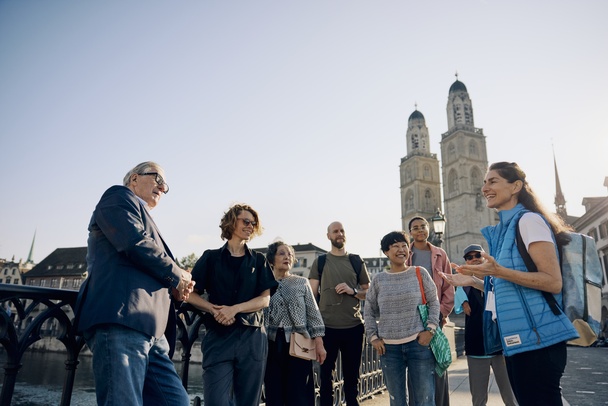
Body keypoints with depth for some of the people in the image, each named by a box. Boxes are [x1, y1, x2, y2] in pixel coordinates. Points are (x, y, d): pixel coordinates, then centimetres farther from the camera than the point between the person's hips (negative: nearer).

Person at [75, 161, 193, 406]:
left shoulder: (142, 215, 35)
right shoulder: (119, 196, 9)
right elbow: (136, 244, -11)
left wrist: (176, 288, 13)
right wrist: (177, 275, 2)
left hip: (151, 332, 9)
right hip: (120, 321, -9)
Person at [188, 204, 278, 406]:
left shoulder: (258, 260, 10)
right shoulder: (211, 257, 6)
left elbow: (265, 299, 2)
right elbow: (191, 294, 1)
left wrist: (234, 309, -13)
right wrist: (213, 309, -16)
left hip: (252, 338, 2)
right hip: (218, 337, -1)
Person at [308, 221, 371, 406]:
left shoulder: (357, 261, 8)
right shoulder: (320, 262, 5)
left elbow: (369, 292, 10)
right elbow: (312, 294, 2)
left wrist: (352, 291, -9)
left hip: (354, 327, 1)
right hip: (327, 327, -1)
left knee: (352, 374, 13)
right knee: (326, 373, 8)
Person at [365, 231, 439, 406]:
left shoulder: (420, 273, 2)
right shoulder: (378, 280, 4)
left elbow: (434, 302, 4)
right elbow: (369, 311, 10)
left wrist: (430, 329, -7)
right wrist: (373, 337, 2)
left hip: (419, 342, -1)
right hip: (389, 347, 2)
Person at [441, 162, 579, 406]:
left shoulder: (529, 220, -10)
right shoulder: (502, 230, 15)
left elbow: (553, 282, -18)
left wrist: (499, 272, -26)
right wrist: (473, 281, 14)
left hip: (536, 338, -9)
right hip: (515, 338, 9)